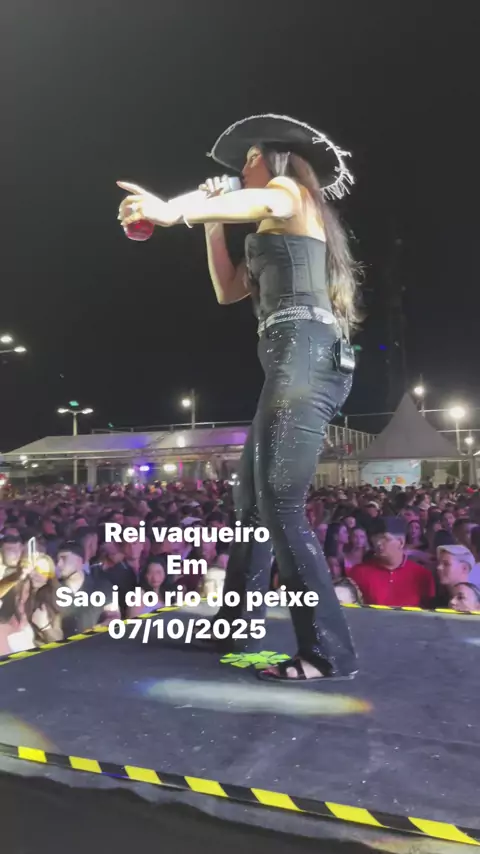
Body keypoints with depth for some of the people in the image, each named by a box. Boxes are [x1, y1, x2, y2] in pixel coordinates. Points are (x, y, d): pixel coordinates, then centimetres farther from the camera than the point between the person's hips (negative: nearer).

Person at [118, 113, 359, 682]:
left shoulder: (294, 192, 6)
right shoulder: (277, 235, 32)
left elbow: (262, 201, -21)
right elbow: (228, 290, 30)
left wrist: (178, 210, -40)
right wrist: (212, 225, 25)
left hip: (305, 353, -10)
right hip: (294, 363, 10)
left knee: (280, 507, -16)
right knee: (252, 499, 12)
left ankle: (329, 652, -12)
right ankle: (234, 620, 24)